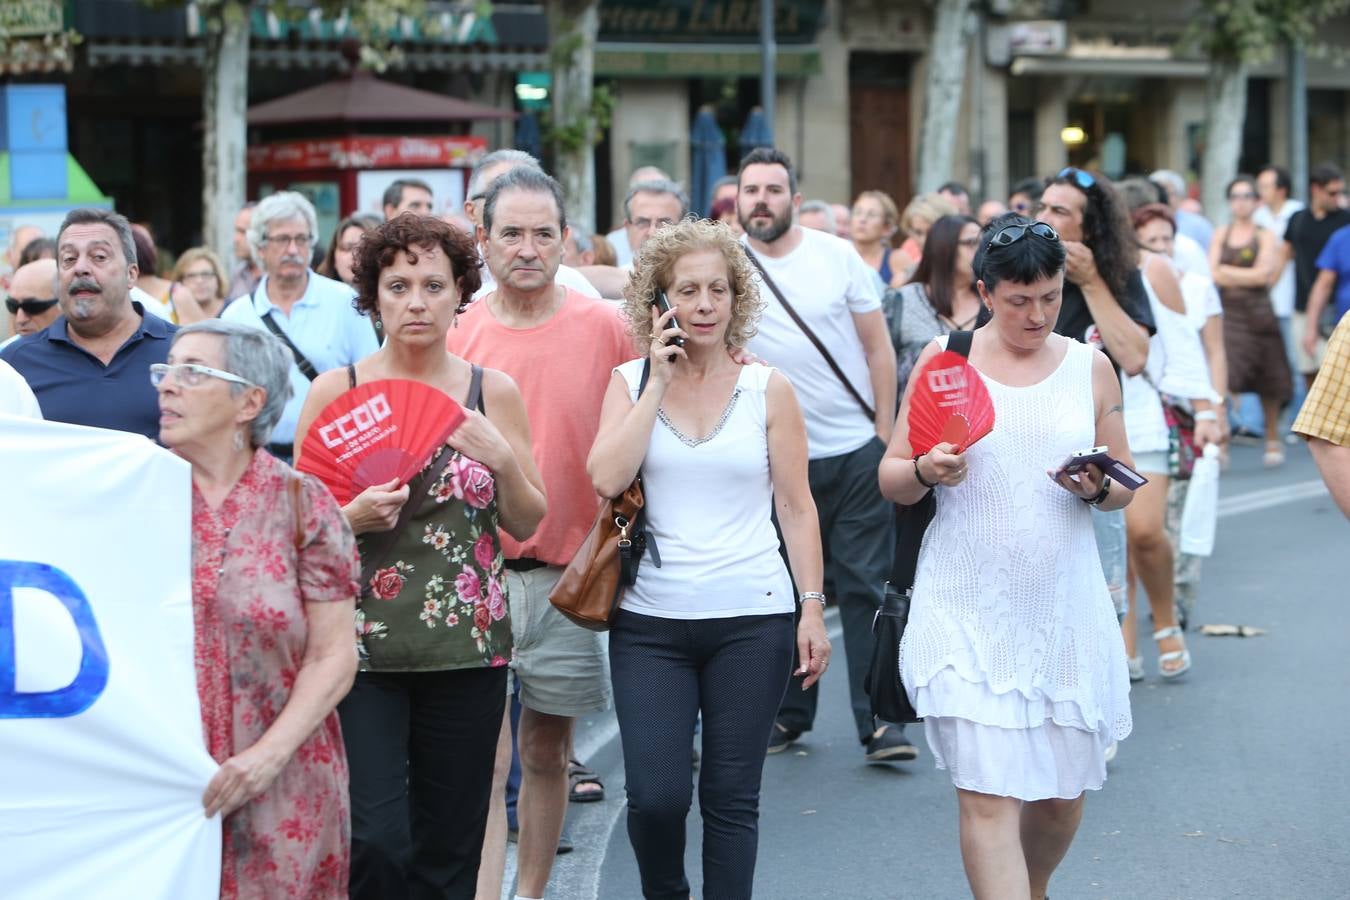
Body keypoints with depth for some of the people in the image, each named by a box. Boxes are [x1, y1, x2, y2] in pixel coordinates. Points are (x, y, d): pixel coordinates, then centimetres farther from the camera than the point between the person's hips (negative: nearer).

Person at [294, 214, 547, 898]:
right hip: (361, 645, -2)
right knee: (375, 842, -12)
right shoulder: (336, 390, 1)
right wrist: (352, 517, -16)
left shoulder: (492, 392, 5)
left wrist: (502, 459, -9)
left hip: (467, 646, 2)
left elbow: (528, 523, 9)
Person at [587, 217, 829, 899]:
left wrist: (812, 608, -2)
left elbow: (797, 507, 5)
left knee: (731, 798, 3)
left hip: (752, 619, 0)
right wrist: (659, 381, -8)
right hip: (651, 622, 0)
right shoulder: (629, 383, 5)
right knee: (655, 797, -5)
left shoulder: (767, 390, 3)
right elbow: (606, 479, -11)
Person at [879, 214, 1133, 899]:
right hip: (968, 607, -2)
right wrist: (925, 472, -17)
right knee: (987, 797, -12)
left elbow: (1124, 488, 13)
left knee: (1064, 792, 11)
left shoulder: (1090, 367, 8)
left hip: (1064, 607, 3)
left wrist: (1097, 488, -10)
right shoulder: (944, 359, 2)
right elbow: (891, 478, 5)